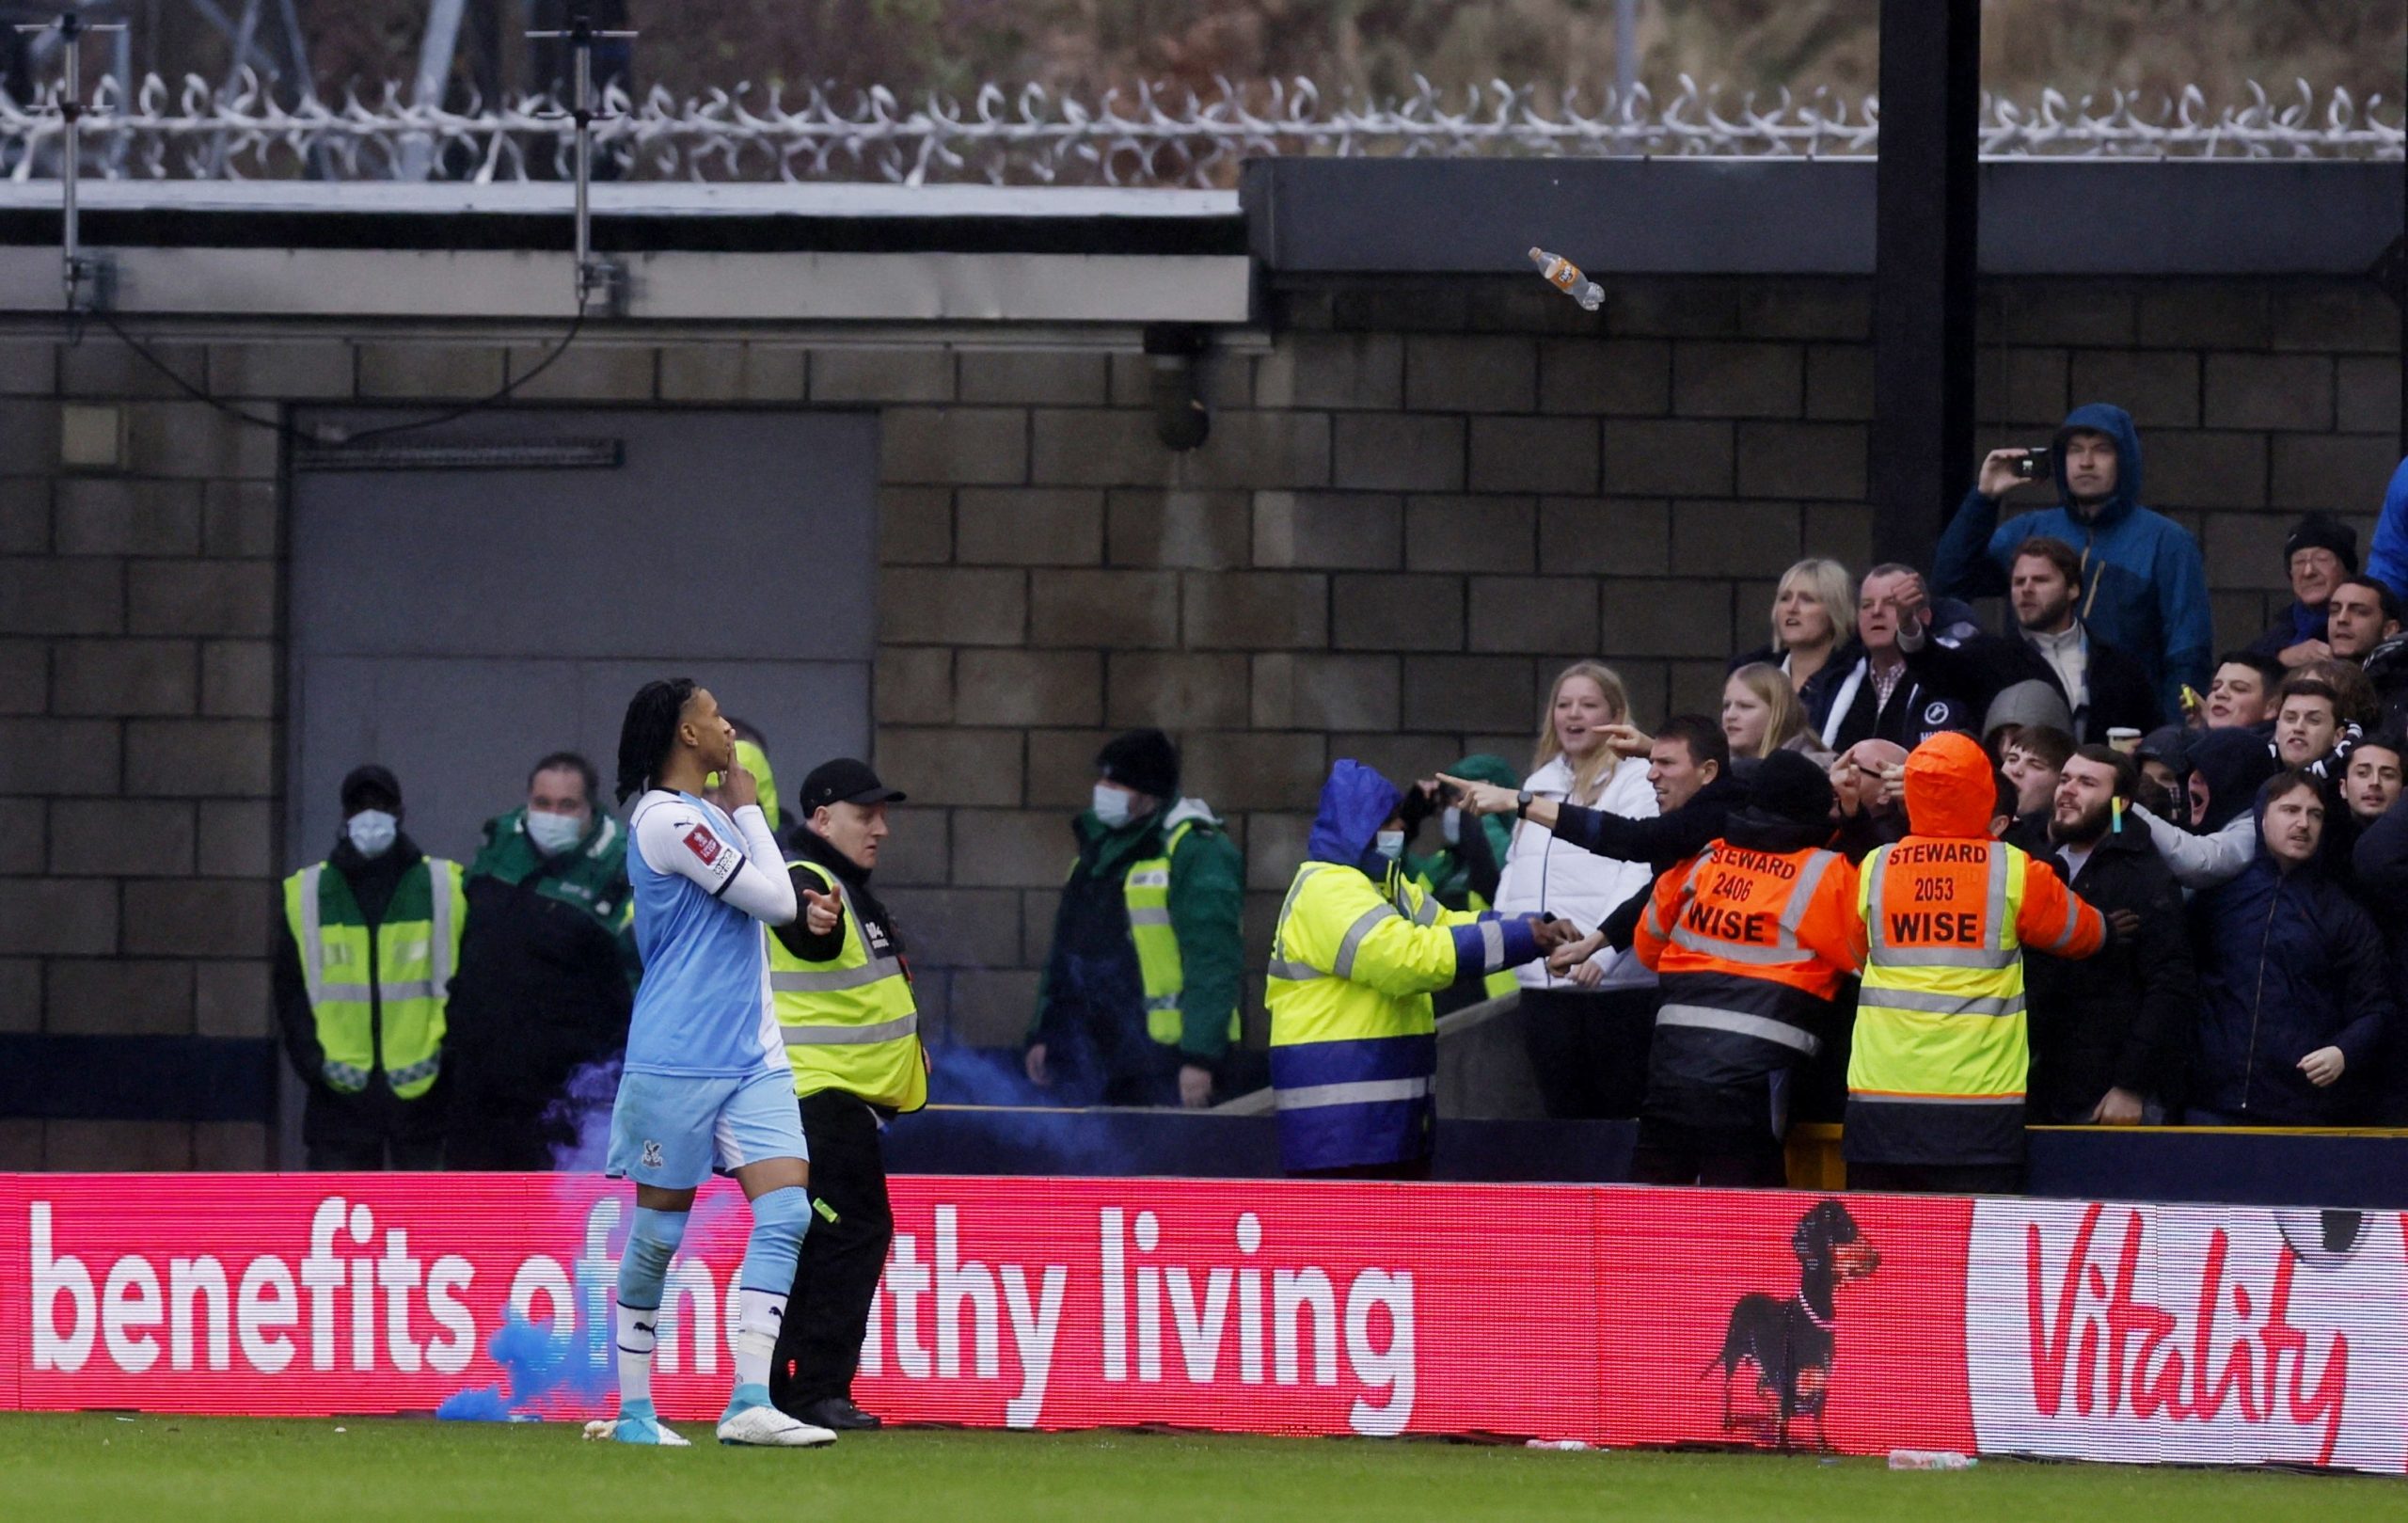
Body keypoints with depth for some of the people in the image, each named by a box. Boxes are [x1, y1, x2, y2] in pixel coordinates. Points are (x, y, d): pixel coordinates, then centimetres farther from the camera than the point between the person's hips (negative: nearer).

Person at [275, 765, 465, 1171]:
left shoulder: (447, 889, 4)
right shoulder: (306, 894, 7)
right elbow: (292, 991, 7)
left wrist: (441, 1054, -8)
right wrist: (316, 1060, -7)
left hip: (422, 1095, -1)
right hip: (341, 1100, 1)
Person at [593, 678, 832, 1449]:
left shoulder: (702, 815, 16)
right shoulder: (668, 820, -14)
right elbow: (774, 900, -13)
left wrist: (805, 907, 13)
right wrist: (748, 807, -1)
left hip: (751, 1059, 8)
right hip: (678, 1061, -8)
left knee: (785, 1210, -8)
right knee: (659, 1233, 1)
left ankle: (749, 1404, -14)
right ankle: (634, 1408, 12)